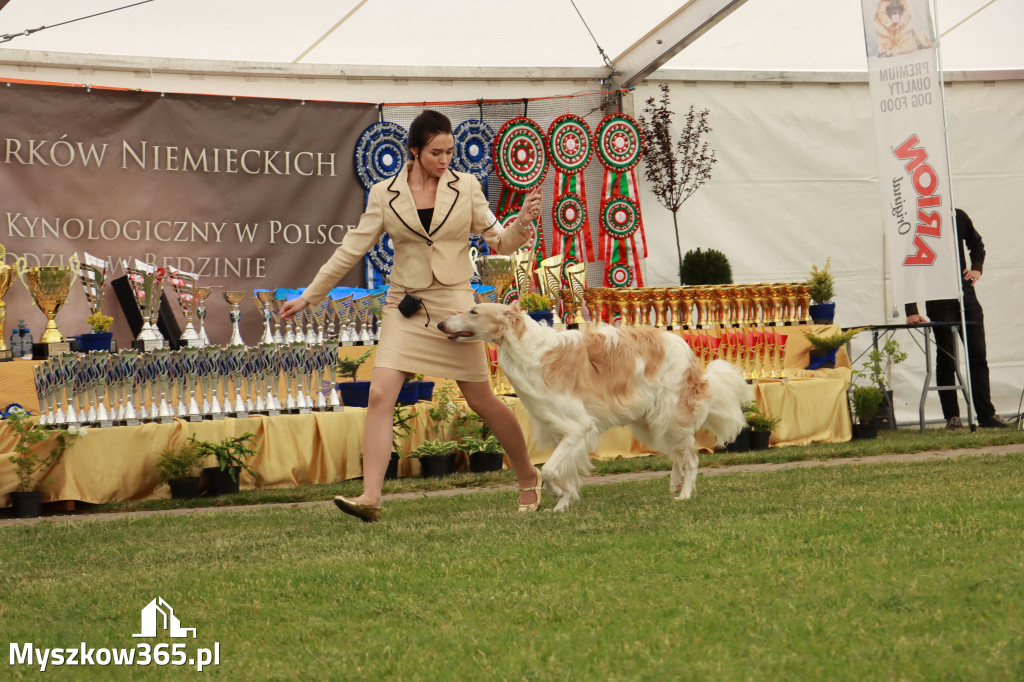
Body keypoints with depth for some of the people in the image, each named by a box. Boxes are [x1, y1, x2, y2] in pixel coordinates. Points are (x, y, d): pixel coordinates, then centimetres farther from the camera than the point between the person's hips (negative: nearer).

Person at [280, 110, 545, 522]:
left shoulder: (466, 187, 1)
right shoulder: (385, 194, 1)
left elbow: (498, 242, 7)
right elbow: (352, 249, 6)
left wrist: (521, 224, -15)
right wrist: (309, 296, 8)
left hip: (453, 303, -1)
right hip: (405, 307, 1)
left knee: (481, 400, 5)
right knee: (380, 395, -15)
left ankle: (529, 479, 25)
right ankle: (370, 498, -19)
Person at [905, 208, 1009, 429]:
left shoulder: (959, 217, 5)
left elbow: (976, 244, 26)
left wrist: (977, 268, 5)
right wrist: (911, 311, -20)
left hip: (965, 289, 4)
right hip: (938, 300, -4)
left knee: (978, 355, 3)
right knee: (946, 359, -4)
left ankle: (986, 414, 6)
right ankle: (952, 417, 1)